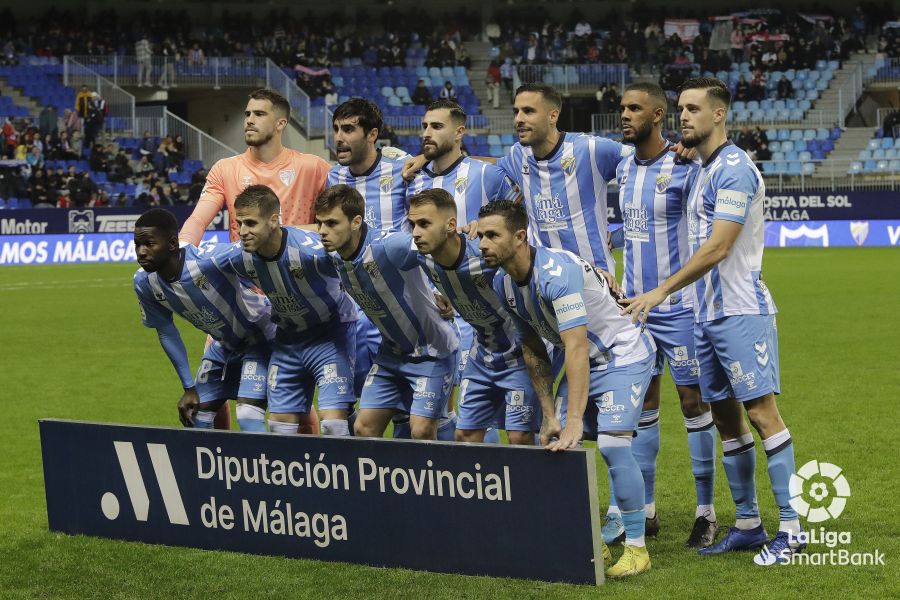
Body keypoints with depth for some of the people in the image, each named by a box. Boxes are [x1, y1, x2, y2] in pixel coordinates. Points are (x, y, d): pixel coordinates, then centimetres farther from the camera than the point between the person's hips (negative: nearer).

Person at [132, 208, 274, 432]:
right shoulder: (143, 283, -15)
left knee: (248, 419, -20)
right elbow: (166, 332, 0)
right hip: (222, 344, 6)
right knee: (196, 421, 7)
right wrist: (189, 387, 2)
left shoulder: (209, 260, -37)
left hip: (259, 336, -6)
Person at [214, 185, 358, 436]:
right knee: (280, 425, 5)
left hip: (331, 334, -5)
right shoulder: (238, 257, -15)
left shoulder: (310, 250, -32)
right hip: (287, 338, 5)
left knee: (333, 424, -18)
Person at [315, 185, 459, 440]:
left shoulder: (388, 247, -30)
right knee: (364, 428, 2)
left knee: (421, 431, -14)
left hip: (431, 350, -7)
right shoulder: (333, 257, -7)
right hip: (391, 351, 7)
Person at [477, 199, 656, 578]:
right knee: (559, 447, -2)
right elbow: (533, 351, 5)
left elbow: (576, 349, -39)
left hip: (623, 355, -8)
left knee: (612, 444, -21)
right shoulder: (502, 283, -6)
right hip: (583, 360, 8)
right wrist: (549, 415, 2)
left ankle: (636, 548, -8)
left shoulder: (556, 271, -33)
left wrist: (574, 421, -44)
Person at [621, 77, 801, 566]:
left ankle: (790, 529, -8)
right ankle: (748, 524, 15)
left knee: (761, 413, -10)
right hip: (707, 314, 9)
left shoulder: (735, 168, -13)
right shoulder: (701, 170, 16)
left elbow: (717, 248, -20)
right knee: (726, 417, 10)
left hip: (741, 312, -9)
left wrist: (661, 291, -21)